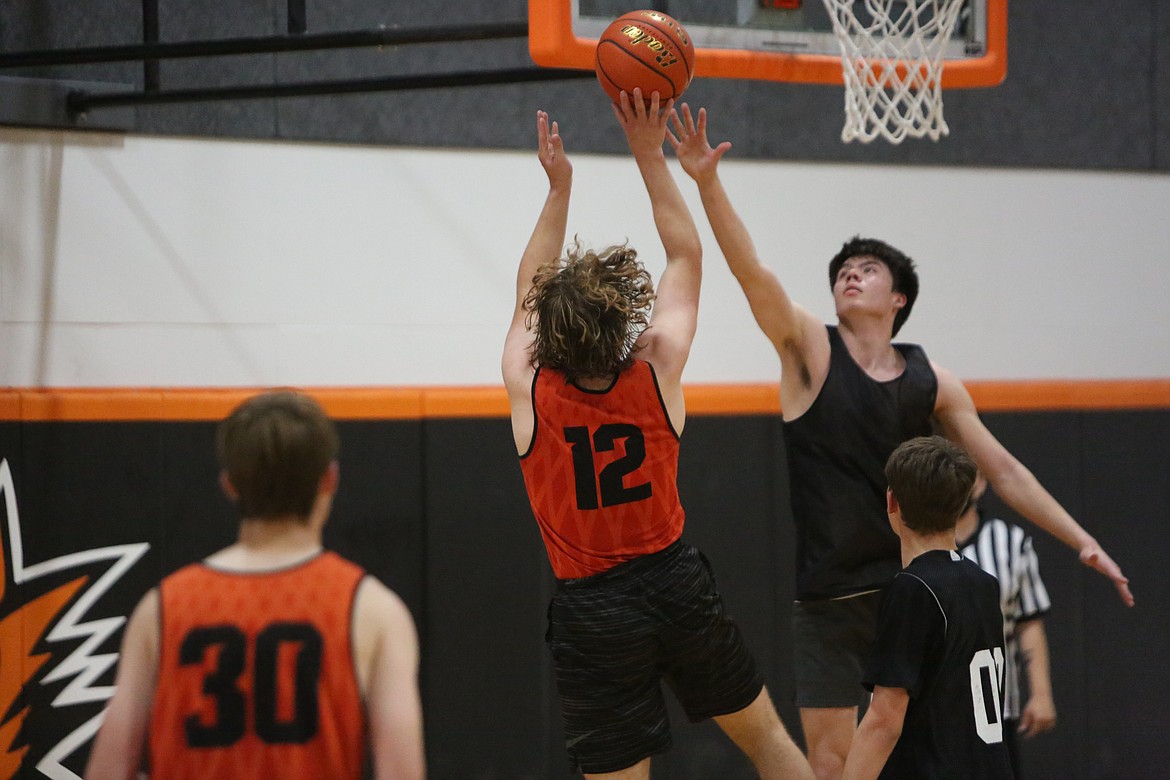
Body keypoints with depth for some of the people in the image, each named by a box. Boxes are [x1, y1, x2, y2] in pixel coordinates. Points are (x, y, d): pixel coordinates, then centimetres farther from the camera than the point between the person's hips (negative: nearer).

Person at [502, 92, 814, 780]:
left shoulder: (528, 393, -13)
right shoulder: (657, 377, -11)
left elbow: (531, 292, 7)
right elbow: (687, 256, 2)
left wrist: (559, 187, 8)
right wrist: (651, 156, 5)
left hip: (591, 613, -1)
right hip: (679, 586, 1)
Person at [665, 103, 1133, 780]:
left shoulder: (931, 380, 5)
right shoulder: (811, 349, -3)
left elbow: (1003, 470, 9)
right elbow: (751, 269, -17)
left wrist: (1082, 540, 4)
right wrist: (707, 180, -30)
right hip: (828, 598, -2)